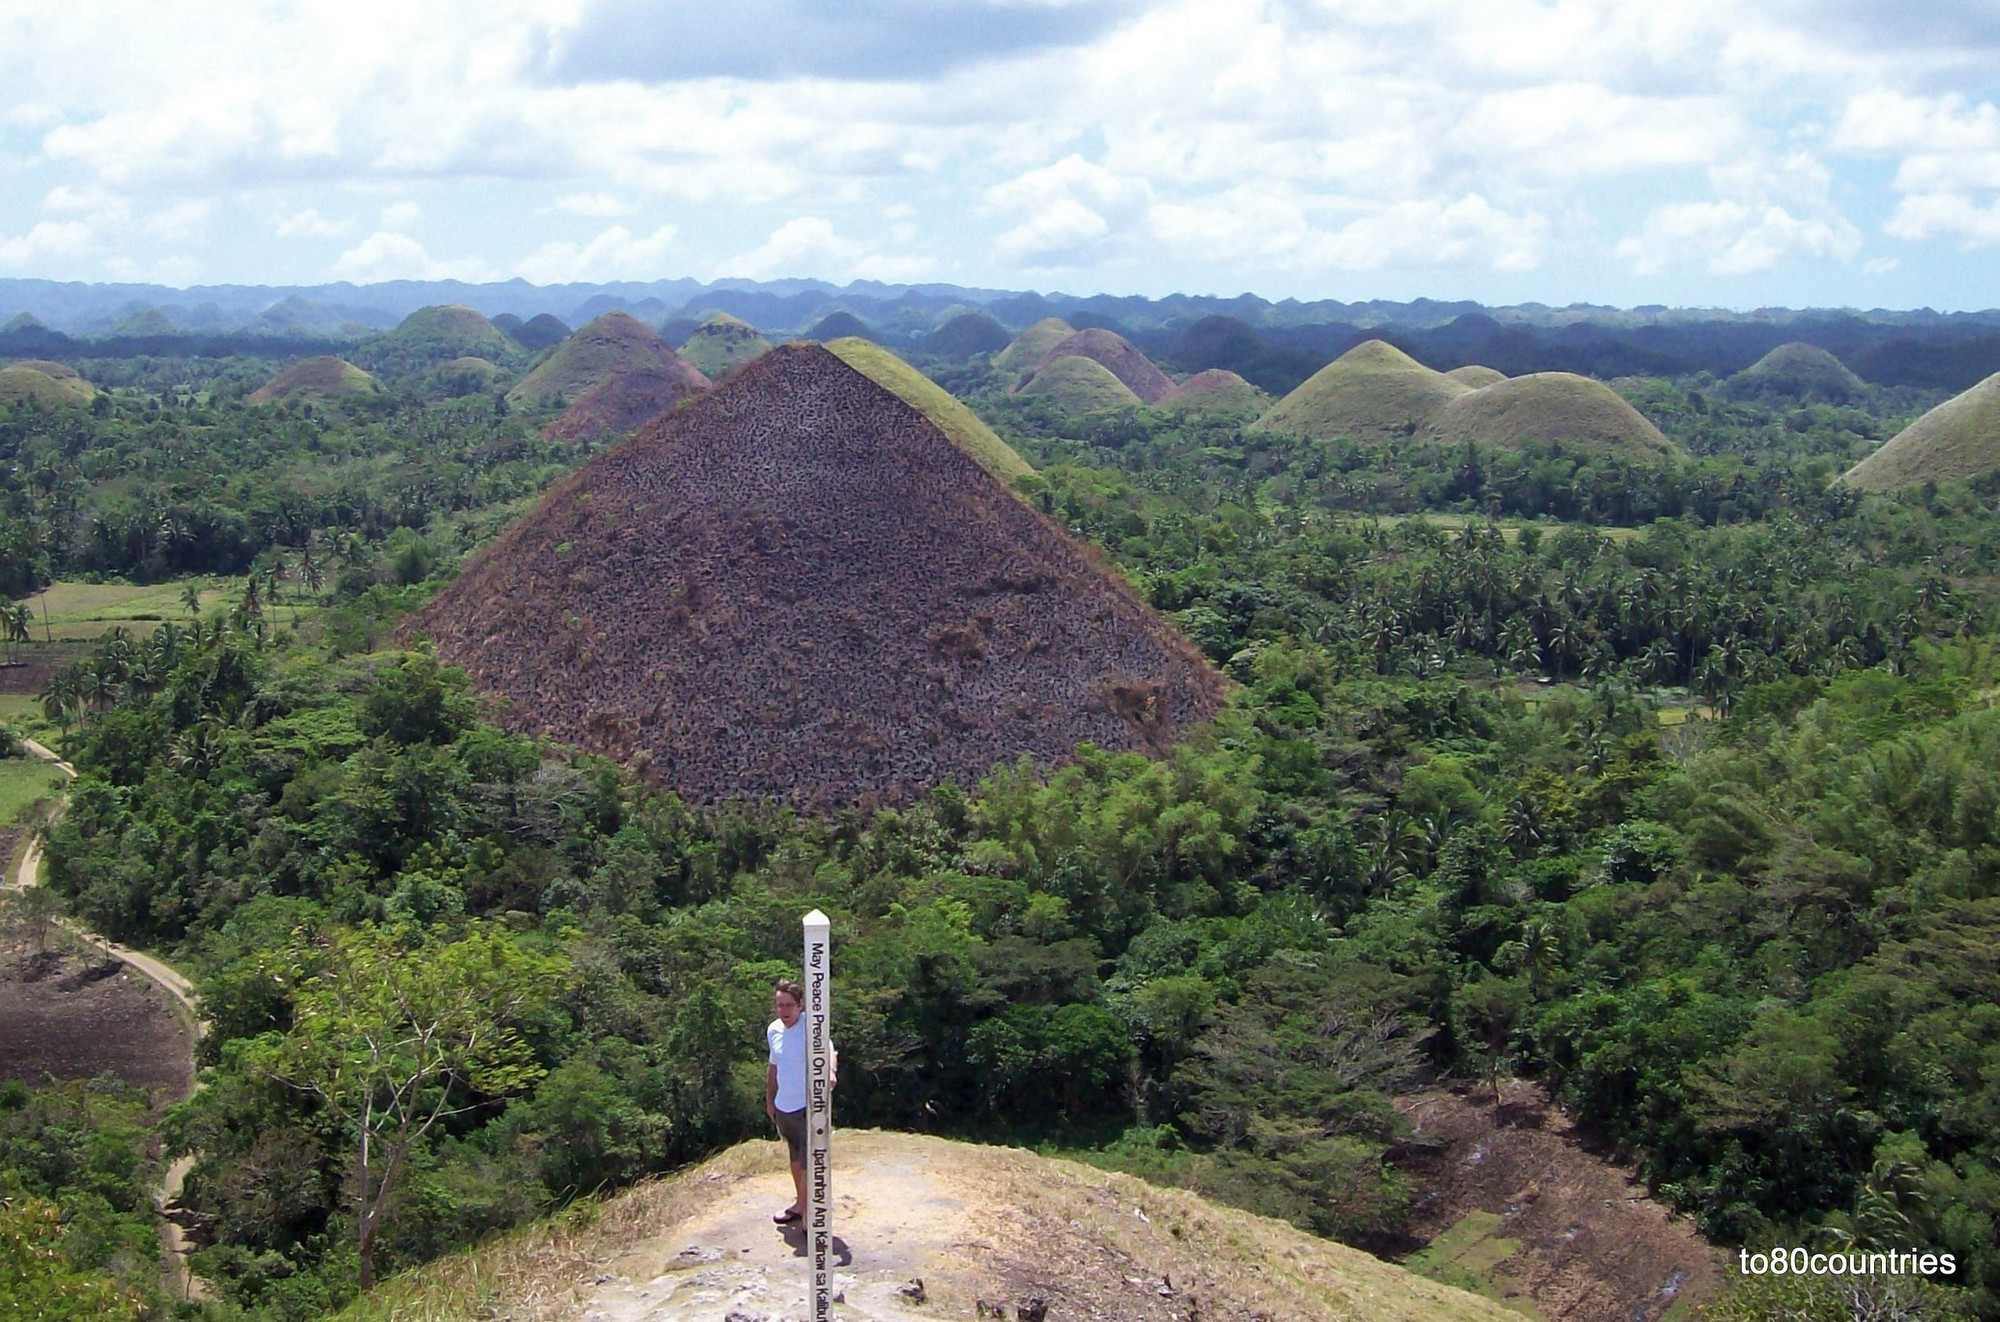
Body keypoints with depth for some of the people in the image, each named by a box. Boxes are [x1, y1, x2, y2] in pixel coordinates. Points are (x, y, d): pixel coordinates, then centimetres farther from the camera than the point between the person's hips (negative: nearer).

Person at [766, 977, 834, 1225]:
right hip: (783, 1108, 7)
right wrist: (769, 1099, 22)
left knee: (809, 1162, -5)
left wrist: (830, 1068, -58)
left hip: (807, 1107, -7)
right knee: (795, 1158, 23)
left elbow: (827, 1047, -37)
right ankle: (801, 1203, 40)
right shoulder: (773, 1030, 3)